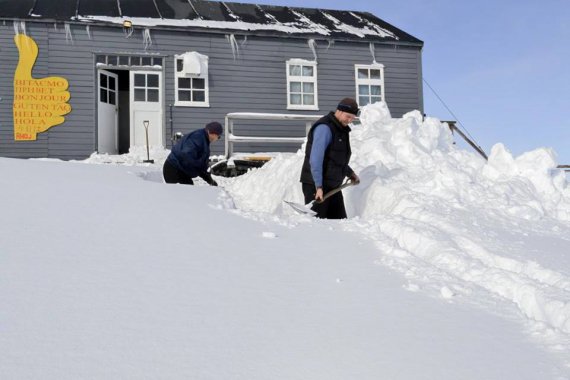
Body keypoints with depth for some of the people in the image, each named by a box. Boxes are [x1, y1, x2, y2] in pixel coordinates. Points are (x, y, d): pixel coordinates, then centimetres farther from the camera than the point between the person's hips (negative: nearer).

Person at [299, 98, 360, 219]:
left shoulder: (342, 129, 15)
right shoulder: (324, 127, -16)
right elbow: (316, 158, -24)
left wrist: (350, 173, 21)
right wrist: (318, 186, -28)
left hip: (332, 186, 9)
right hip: (316, 186, -9)